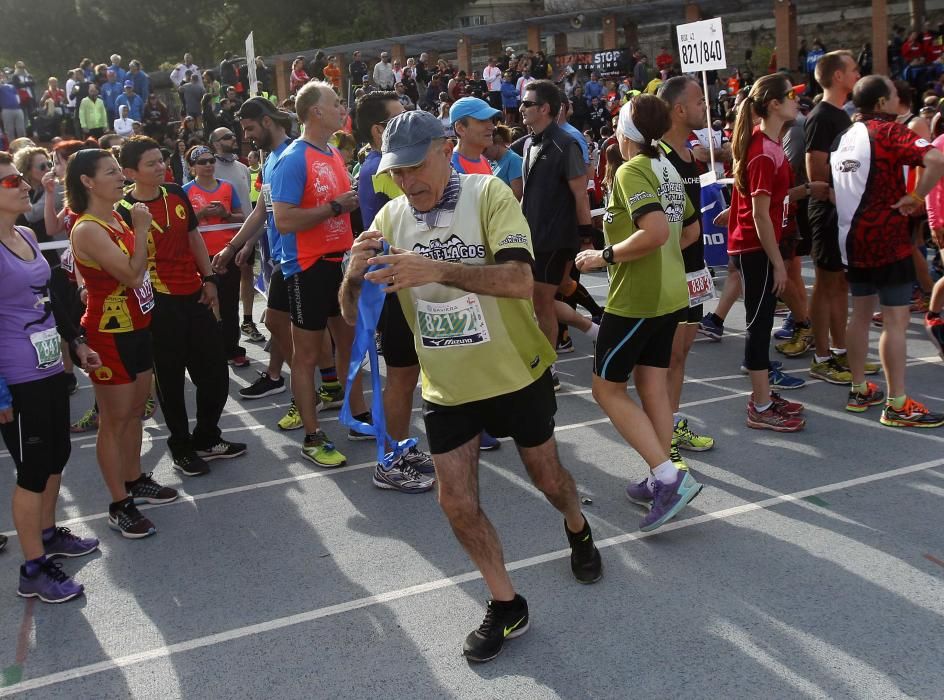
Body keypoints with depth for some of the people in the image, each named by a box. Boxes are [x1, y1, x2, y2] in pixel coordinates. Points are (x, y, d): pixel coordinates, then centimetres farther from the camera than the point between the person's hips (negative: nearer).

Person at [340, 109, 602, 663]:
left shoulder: (489, 195, -18)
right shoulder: (392, 218, -6)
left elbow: (520, 280, -33)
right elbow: (354, 316, -8)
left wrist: (438, 269, -46)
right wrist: (354, 276, -31)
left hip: (515, 372, -3)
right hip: (447, 386, 3)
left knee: (547, 476, 16)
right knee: (457, 502, 0)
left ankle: (579, 531, 51)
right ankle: (506, 605, 21)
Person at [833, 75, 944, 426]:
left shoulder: (845, 137, 10)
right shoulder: (889, 131, -12)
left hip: (853, 238, 8)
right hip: (887, 238, -8)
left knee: (861, 313, 16)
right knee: (896, 319, -4)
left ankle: (859, 390, 23)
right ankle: (897, 405, -3)